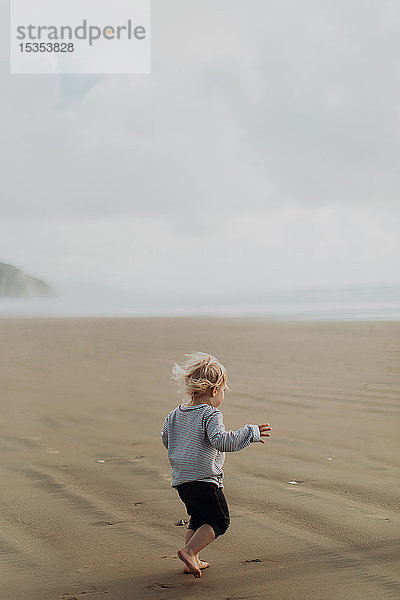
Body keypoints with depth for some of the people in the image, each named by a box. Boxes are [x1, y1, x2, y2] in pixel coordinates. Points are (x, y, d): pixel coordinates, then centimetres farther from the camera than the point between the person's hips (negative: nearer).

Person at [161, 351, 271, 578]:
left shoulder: (176, 414, 9)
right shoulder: (211, 414, -15)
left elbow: (166, 440, 21)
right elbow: (221, 441, -28)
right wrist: (251, 432, -22)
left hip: (181, 479, 8)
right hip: (205, 479, -8)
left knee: (198, 518, 24)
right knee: (219, 520, 3)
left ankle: (193, 561, 23)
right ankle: (189, 551, -12)